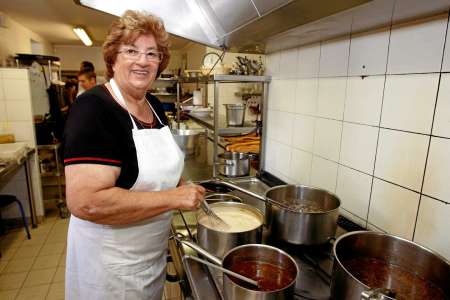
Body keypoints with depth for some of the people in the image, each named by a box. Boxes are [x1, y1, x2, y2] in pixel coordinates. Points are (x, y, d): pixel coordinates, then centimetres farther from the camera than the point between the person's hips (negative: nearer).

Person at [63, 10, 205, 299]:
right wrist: (174, 197, -28)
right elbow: (85, 202, -32)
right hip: (112, 262, -7)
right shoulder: (93, 109, -23)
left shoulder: (155, 105, 0)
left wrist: (181, 184, -4)